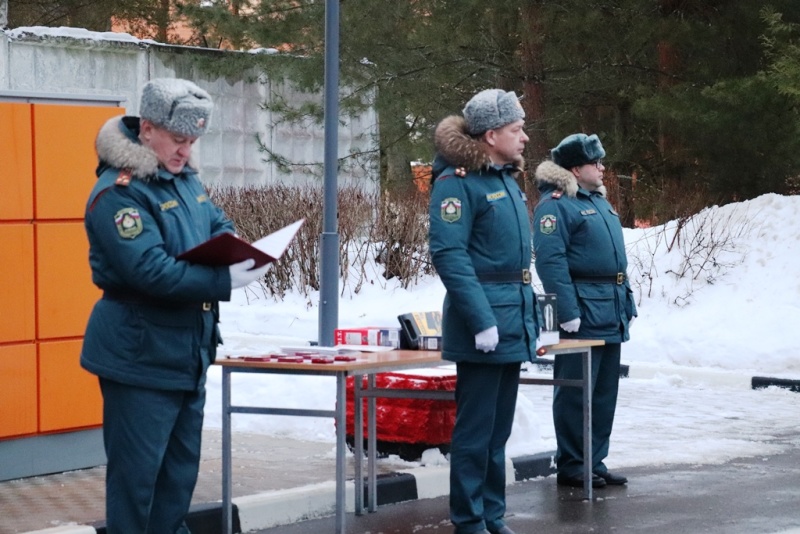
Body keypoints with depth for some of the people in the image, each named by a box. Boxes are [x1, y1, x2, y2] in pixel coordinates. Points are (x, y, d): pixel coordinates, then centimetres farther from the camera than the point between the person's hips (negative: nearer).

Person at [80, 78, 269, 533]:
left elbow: (219, 226, 17)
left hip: (189, 350, 9)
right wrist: (225, 282, -28)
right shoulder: (119, 192, -20)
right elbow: (150, 271, -28)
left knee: (182, 465, 17)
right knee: (137, 471, -3)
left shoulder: (185, 179, 8)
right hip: (140, 355, -9)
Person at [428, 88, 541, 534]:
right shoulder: (458, 180, -12)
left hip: (514, 322, 9)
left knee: (499, 430, 14)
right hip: (484, 321, -9)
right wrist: (482, 321, -23)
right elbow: (449, 255, -20)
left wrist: (531, 315, 17)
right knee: (477, 430, -3)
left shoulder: (507, 179, 15)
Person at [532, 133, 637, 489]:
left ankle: (595, 462, 20)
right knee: (576, 392, -3)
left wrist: (627, 304, 19)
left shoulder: (598, 202, 19)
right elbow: (550, 260, -19)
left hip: (610, 314, 9)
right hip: (582, 313, -9)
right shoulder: (556, 205, -11)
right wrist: (568, 312, -24)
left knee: (605, 393, 12)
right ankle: (570, 466, 3)